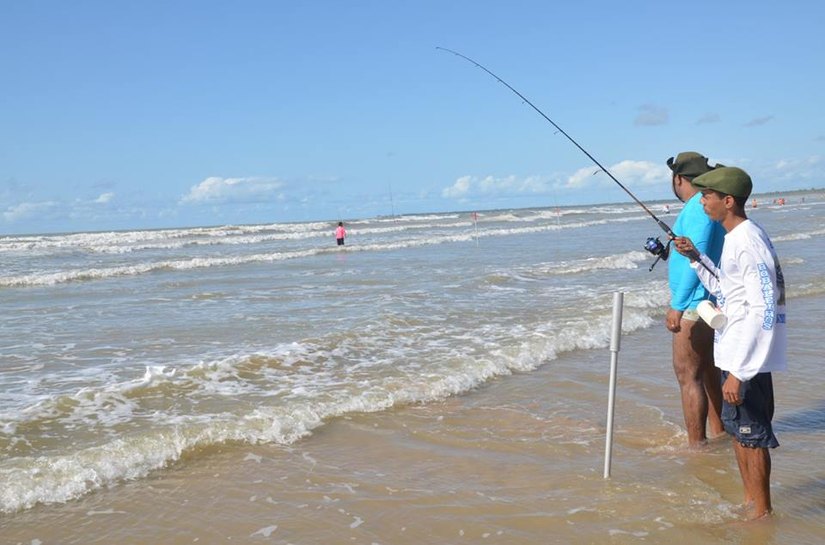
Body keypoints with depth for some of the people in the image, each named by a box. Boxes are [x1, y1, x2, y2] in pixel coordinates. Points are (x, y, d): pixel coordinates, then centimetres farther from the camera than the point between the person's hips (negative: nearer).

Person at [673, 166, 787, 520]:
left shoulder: (748, 242, -20)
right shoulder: (735, 239, 10)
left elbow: (764, 311, -25)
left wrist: (738, 372, -27)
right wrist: (696, 258, 11)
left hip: (748, 358, -10)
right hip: (736, 353, 10)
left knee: (752, 434, 1)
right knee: (738, 428, 19)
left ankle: (762, 512, 15)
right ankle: (750, 502, 32)